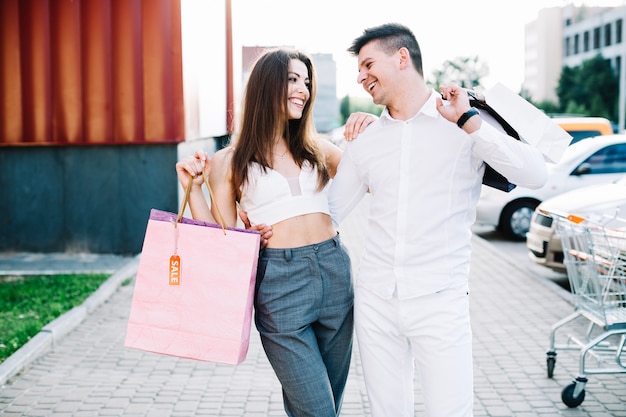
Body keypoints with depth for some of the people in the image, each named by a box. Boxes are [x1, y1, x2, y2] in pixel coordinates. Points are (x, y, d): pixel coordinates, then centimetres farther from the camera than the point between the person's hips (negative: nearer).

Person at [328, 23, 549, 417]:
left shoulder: (465, 124, -3)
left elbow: (536, 176, -17)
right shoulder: (364, 142, 10)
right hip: (374, 300, 4)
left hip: (440, 300, -4)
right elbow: (329, 213, 15)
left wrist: (467, 120, -20)